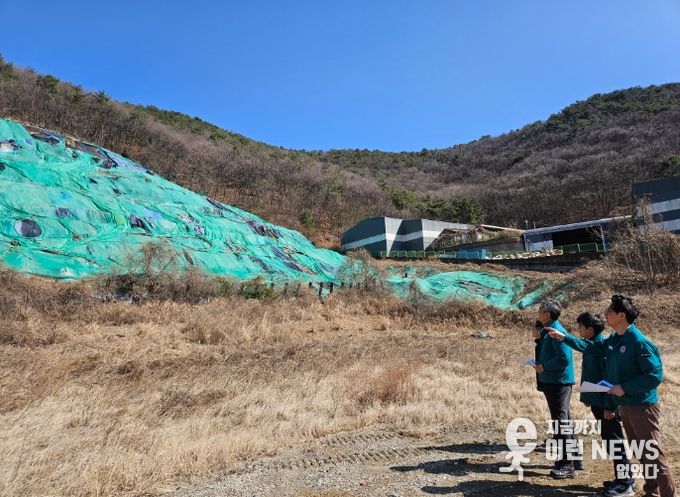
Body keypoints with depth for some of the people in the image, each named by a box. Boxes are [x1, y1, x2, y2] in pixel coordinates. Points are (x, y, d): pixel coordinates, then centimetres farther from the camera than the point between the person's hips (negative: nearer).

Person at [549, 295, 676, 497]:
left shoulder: (640, 342, -22)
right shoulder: (612, 340, 5)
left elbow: (655, 375, -23)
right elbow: (590, 347, 19)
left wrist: (624, 388, -23)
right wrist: (564, 337, 14)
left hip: (642, 406, -9)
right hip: (625, 405, 9)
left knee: (653, 453, -2)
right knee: (640, 452, 19)